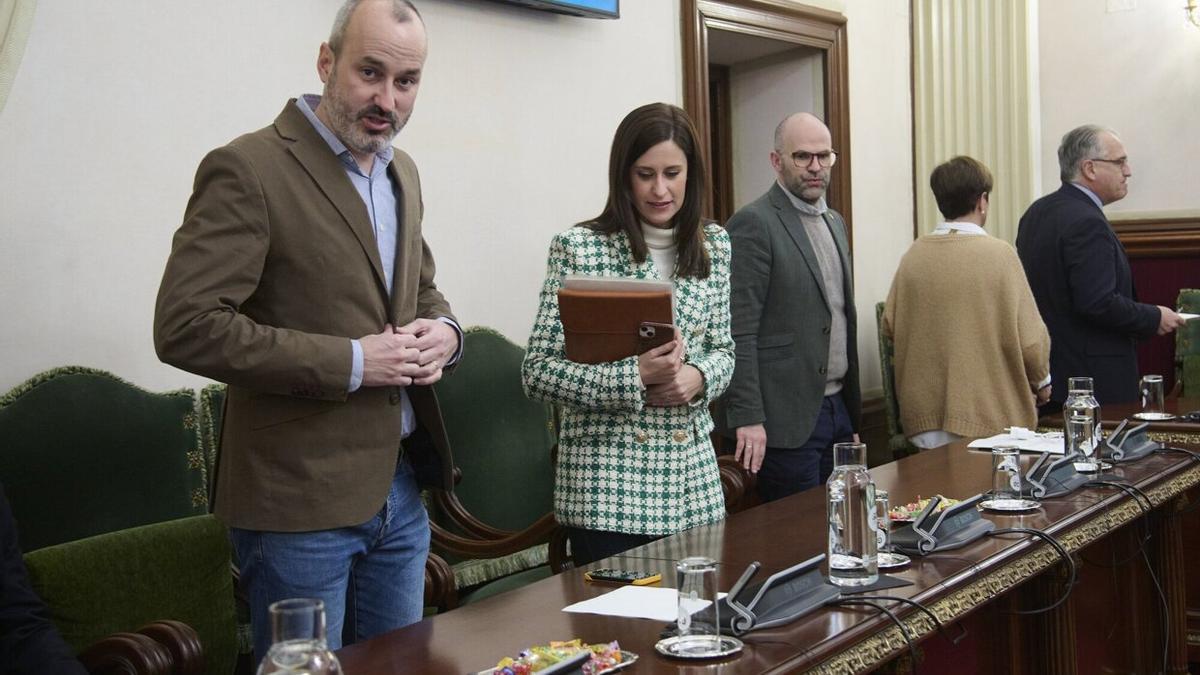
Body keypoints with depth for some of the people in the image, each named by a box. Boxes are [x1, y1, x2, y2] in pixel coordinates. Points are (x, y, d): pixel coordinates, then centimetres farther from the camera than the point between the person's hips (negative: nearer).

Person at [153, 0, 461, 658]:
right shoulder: (248, 170, -13)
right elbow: (185, 327, -20)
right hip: (301, 498, -7)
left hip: (401, 486, 7)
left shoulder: (402, 172, 11)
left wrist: (442, 331, 0)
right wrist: (350, 362, -21)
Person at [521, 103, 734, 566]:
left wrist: (699, 376, -8)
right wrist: (635, 378, -20)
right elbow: (537, 372, -8)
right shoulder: (578, 248, -7)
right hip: (607, 479, -4)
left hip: (693, 476, 5)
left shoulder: (713, 246, 7)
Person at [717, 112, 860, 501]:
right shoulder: (753, 224, -10)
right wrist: (747, 417, -20)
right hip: (787, 419, -8)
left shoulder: (834, 222, 16)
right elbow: (738, 331, -15)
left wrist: (853, 412, 19)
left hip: (837, 408, 8)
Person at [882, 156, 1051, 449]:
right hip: (992, 418, -4)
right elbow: (1030, 338, -11)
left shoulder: (913, 255, 0)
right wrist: (1041, 382, 9)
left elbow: (890, 325, 8)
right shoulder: (998, 254, -10)